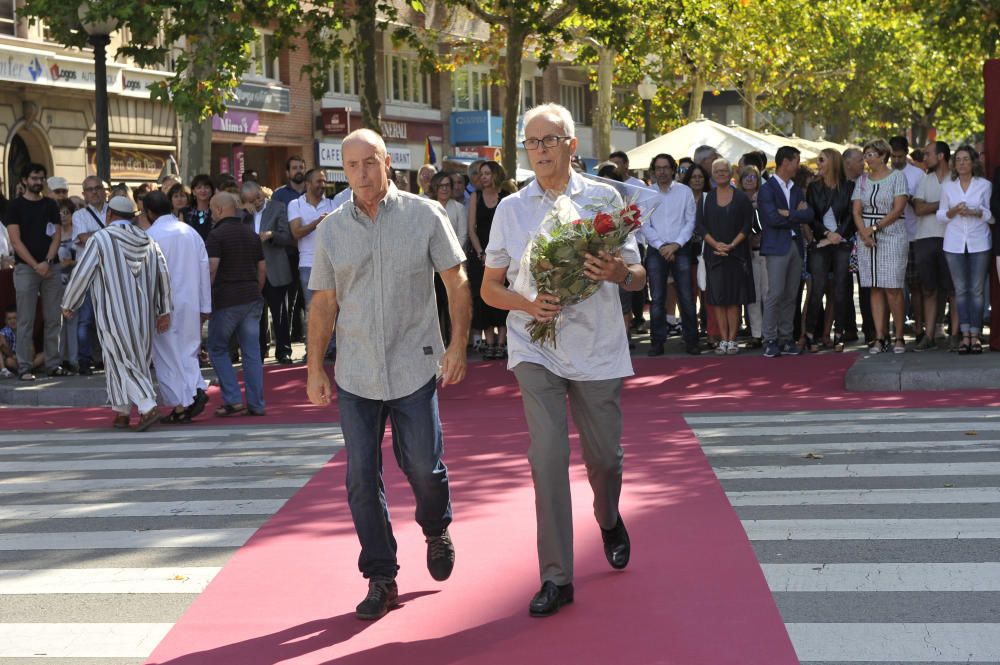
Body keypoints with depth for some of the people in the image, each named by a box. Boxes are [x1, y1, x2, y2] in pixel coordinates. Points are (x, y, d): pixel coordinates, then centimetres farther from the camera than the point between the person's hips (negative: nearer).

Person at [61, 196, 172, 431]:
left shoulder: (100, 239, -7)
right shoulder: (147, 240, 7)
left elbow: (81, 273, -7)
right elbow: (163, 274, 2)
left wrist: (68, 304, 5)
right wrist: (164, 310, 5)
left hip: (113, 313, -5)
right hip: (142, 312, 5)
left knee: (122, 361, -1)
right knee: (137, 358, 14)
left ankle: (148, 408, -15)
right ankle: (122, 413, 17)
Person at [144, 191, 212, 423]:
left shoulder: (149, 236, -10)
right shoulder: (192, 233, 7)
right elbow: (204, 270, 9)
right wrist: (205, 307, 14)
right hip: (190, 305, 5)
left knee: (167, 354, 3)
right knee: (187, 350, 16)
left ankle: (180, 405, 2)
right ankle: (197, 389, -4)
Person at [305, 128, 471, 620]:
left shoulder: (425, 216, -2)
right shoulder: (331, 230, 5)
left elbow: (457, 283, 0)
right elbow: (323, 303, 9)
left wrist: (458, 345, -8)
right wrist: (315, 368, 5)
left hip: (414, 368, -2)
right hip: (356, 375, 2)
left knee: (424, 468, 3)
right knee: (362, 480, 2)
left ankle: (437, 533, 36)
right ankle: (381, 580, 14)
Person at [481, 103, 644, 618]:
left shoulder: (604, 198, 3)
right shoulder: (511, 209, 6)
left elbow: (638, 276, 6)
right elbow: (489, 286, 9)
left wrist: (619, 273, -19)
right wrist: (527, 304, -12)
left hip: (597, 347, 0)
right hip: (536, 348, 0)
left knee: (604, 454, 8)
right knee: (547, 455, -11)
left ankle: (609, 520, 42)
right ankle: (556, 577, -5)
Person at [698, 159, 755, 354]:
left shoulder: (741, 198, 3)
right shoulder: (707, 198, 7)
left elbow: (747, 225, -1)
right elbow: (700, 225, 2)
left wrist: (732, 245, -12)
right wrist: (716, 244, -11)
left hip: (736, 253, -1)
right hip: (714, 253, 1)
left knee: (734, 298, -3)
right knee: (718, 297, 0)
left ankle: (732, 339, 0)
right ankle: (723, 339, 4)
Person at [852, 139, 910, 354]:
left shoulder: (897, 177, 0)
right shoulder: (862, 180, 14)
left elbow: (898, 209, -8)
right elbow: (856, 211, 8)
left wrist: (875, 227, -11)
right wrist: (864, 234, -8)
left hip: (892, 235, -5)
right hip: (867, 238, 5)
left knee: (892, 288, -8)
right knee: (875, 288, 2)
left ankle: (899, 337, 1)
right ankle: (880, 338, 4)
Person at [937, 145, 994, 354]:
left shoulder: (985, 185, 5)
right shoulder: (947, 187, 12)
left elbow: (992, 215, 5)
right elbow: (941, 214, 12)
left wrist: (976, 212, -13)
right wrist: (954, 211, -8)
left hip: (978, 242, -2)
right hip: (954, 243, 2)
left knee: (977, 290, -3)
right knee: (960, 290, 0)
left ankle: (975, 335, 0)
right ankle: (965, 335, 3)